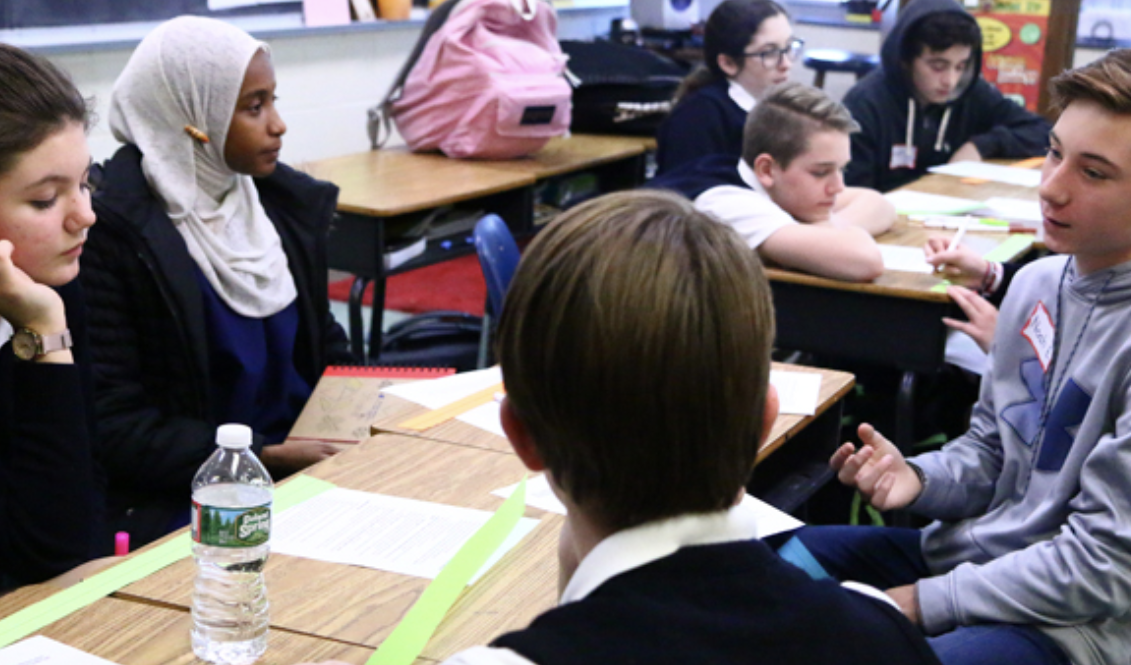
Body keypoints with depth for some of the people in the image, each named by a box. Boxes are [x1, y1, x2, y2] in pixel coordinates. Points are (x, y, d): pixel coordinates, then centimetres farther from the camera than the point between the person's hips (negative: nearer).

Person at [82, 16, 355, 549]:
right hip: (178, 501, -7)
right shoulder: (111, 231, -13)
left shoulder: (287, 203, 7)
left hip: (302, 463, 7)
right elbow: (114, 425, -13)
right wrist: (264, 457, -18)